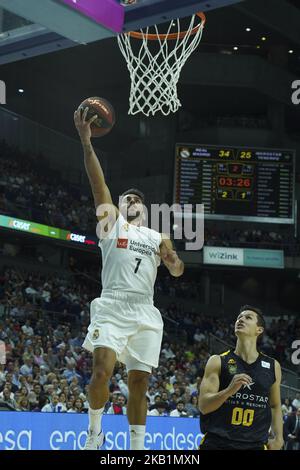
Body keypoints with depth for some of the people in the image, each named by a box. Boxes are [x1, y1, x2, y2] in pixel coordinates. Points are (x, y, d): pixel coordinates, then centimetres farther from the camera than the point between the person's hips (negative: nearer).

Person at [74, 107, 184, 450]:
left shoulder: (156, 238, 21)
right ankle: (94, 432, 0)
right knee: (102, 371, -20)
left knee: (139, 383, 2)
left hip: (145, 314, 3)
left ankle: (137, 449, 8)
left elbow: (177, 272, 20)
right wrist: (86, 142, -14)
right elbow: (98, 183, -1)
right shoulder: (110, 222, 11)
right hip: (112, 308, -3)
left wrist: (173, 258, -5)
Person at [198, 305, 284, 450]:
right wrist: (230, 390, -23)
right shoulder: (218, 362, 0)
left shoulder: (272, 366, 8)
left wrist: (278, 438, 8)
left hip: (255, 444, 2)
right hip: (217, 443, -2)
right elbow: (203, 406, -7)